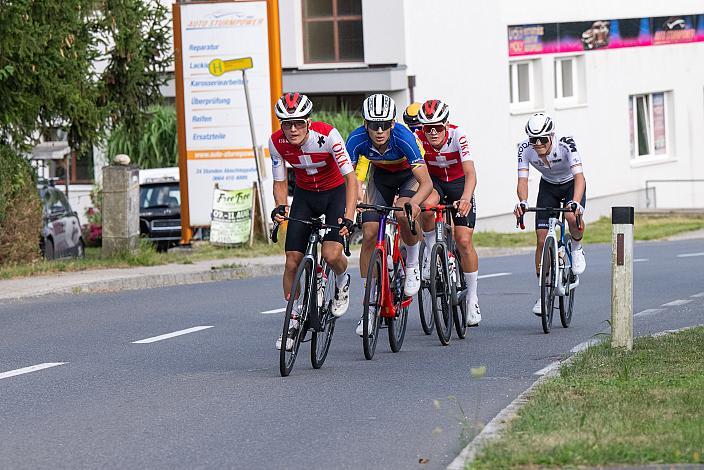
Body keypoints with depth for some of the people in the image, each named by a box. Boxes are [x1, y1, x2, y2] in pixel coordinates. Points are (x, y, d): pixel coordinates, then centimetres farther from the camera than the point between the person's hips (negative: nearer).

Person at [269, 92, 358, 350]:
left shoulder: (327, 135, -29)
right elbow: (280, 182, -6)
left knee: (331, 254, -24)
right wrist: (280, 206, -28)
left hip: (335, 191, -3)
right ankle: (293, 321, 10)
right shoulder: (277, 142, -18)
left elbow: (350, 178, -27)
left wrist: (348, 218, -39)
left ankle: (342, 282, 11)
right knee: (292, 261, -5)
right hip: (305, 194, 3)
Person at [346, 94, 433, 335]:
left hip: (410, 175, -3)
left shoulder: (403, 137, -37)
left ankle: (412, 264, -5)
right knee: (369, 234, -10)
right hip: (380, 175, 3)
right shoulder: (357, 139, -29)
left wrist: (414, 202, -58)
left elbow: (426, 182, -39)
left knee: (403, 213, -34)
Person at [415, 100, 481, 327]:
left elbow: (470, 173, -37)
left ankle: (472, 297, 3)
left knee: (464, 240, -11)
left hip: (459, 183, -1)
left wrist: (465, 199, -55)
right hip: (434, 182, 1)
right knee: (427, 206, -36)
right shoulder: (419, 139, -24)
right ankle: (430, 250, -9)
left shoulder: (457, 136, -29)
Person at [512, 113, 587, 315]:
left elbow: (579, 176, -43)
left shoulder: (566, 144, -34)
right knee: (542, 239, -7)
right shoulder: (525, 148, -25)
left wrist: (575, 203, -60)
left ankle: (577, 247, 0)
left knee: (572, 217, -35)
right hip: (548, 186, 3)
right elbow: (522, 180, -30)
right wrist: (522, 202, -51)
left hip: (572, 184, -3)